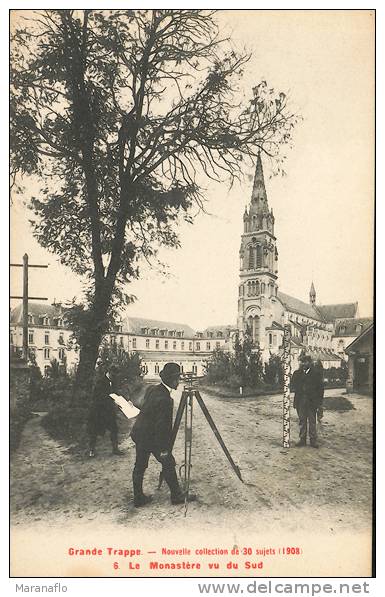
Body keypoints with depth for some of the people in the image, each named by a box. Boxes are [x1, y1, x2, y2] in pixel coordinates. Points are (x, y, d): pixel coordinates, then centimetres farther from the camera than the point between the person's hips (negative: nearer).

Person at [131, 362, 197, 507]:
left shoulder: (152, 389, 1)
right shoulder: (164, 399, -25)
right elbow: (162, 426, -23)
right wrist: (164, 448, -16)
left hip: (139, 434, 8)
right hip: (152, 437, -8)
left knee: (140, 465, 14)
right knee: (168, 463, 7)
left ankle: (138, 498, 24)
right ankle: (177, 495, 19)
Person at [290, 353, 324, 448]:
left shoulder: (316, 373, 1)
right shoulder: (297, 373, 9)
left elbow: (320, 388, 0)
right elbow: (292, 386, 12)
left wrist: (320, 403, -4)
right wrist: (295, 389, -12)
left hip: (312, 402, -3)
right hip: (300, 401, 3)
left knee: (312, 421, 3)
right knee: (302, 421, 9)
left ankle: (313, 440, 11)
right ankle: (302, 439, 16)